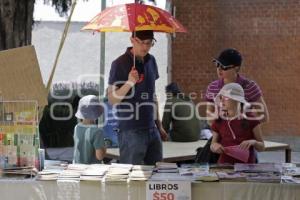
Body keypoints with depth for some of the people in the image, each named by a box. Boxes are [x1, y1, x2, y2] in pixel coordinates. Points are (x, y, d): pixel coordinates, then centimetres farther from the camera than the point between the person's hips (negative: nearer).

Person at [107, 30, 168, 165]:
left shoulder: (151, 61, 11)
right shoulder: (120, 64, -9)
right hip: (131, 131, -6)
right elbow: (112, 99, -10)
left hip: (152, 129, 6)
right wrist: (129, 83, -26)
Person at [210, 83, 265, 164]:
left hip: (247, 165, -2)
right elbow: (213, 144, 19)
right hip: (225, 165, 2)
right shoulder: (219, 121, 8)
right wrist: (214, 146, -3)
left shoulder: (251, 120, 2)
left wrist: (253, 142, -14)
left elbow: (262, 147, 6)